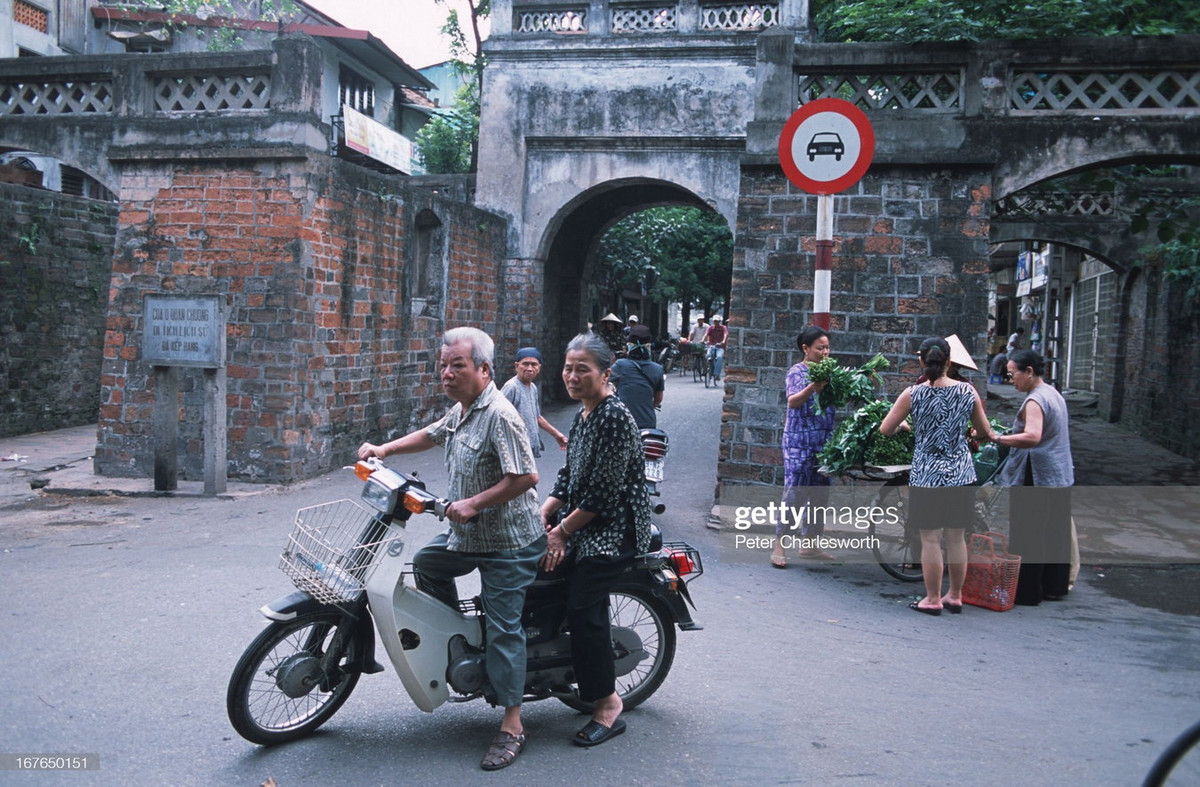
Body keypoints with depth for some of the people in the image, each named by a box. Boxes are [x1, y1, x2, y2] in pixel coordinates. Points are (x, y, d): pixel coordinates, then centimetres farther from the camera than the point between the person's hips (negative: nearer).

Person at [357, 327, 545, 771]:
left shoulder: (499, 416, -22)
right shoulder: (461, 410, 8)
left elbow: (526, 476, -27)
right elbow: (431, 435, 28)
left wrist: (473, 504, -24)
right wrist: (385, 449, 20)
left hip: (507, 542, -10)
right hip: (467, 534, 10)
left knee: (503, 629, -6)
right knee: (427, 563, 26)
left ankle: (512, 726, 2)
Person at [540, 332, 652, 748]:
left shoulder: (613, 417, -19)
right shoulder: (583, 414, 12)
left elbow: (603, 491, -21)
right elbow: (568, 476, 15)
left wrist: (563, 531, -15)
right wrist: (542, 516, 1)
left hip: (614, 530, -10)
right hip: (586, 527, 10)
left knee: (582, 607, -17)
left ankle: (608, 707, -3)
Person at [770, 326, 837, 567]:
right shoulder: (797, 371, -5)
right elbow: (792, 401, -19)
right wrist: (812, 388, -36)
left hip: (824, 442, 6)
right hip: (800, 442, -6)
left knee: (820, 493, 9)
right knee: (794, 493, -9)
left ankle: (810, 544, 19)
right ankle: (779, 546, -3)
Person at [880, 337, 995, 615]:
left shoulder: (913, 395, -9)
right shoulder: (968, 391, -2)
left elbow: (885, 429, -3)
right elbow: (984, 431, 9)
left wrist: (903, 425, 19)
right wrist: (994, 435, 32)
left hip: (926, 476, -3)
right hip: (961, 476, 3)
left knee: (930, 539, 5)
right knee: (956, 537, 13)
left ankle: (933, 599, 13)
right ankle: (955, 596, 25)